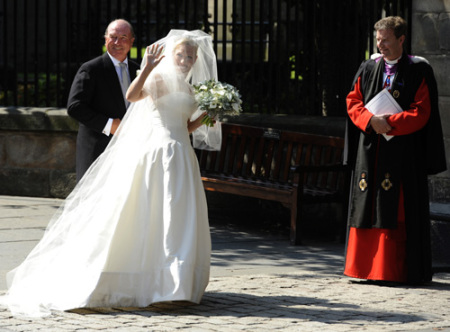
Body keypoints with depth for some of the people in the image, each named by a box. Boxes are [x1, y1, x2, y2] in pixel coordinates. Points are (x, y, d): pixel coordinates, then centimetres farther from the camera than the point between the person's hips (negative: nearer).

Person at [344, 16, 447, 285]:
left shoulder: (418, 71, -2)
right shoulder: (368, 68, 12)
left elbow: (421, 112, -7)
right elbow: (353, 102, 9)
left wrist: (389, 123, -17)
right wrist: (371, 120, -11)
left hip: (402, 151, -5)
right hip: (369, 150, 5)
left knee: (396, 212, -6)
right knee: (367, 209, 4)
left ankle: (394, 270, -5)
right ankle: (367, 267, 9)